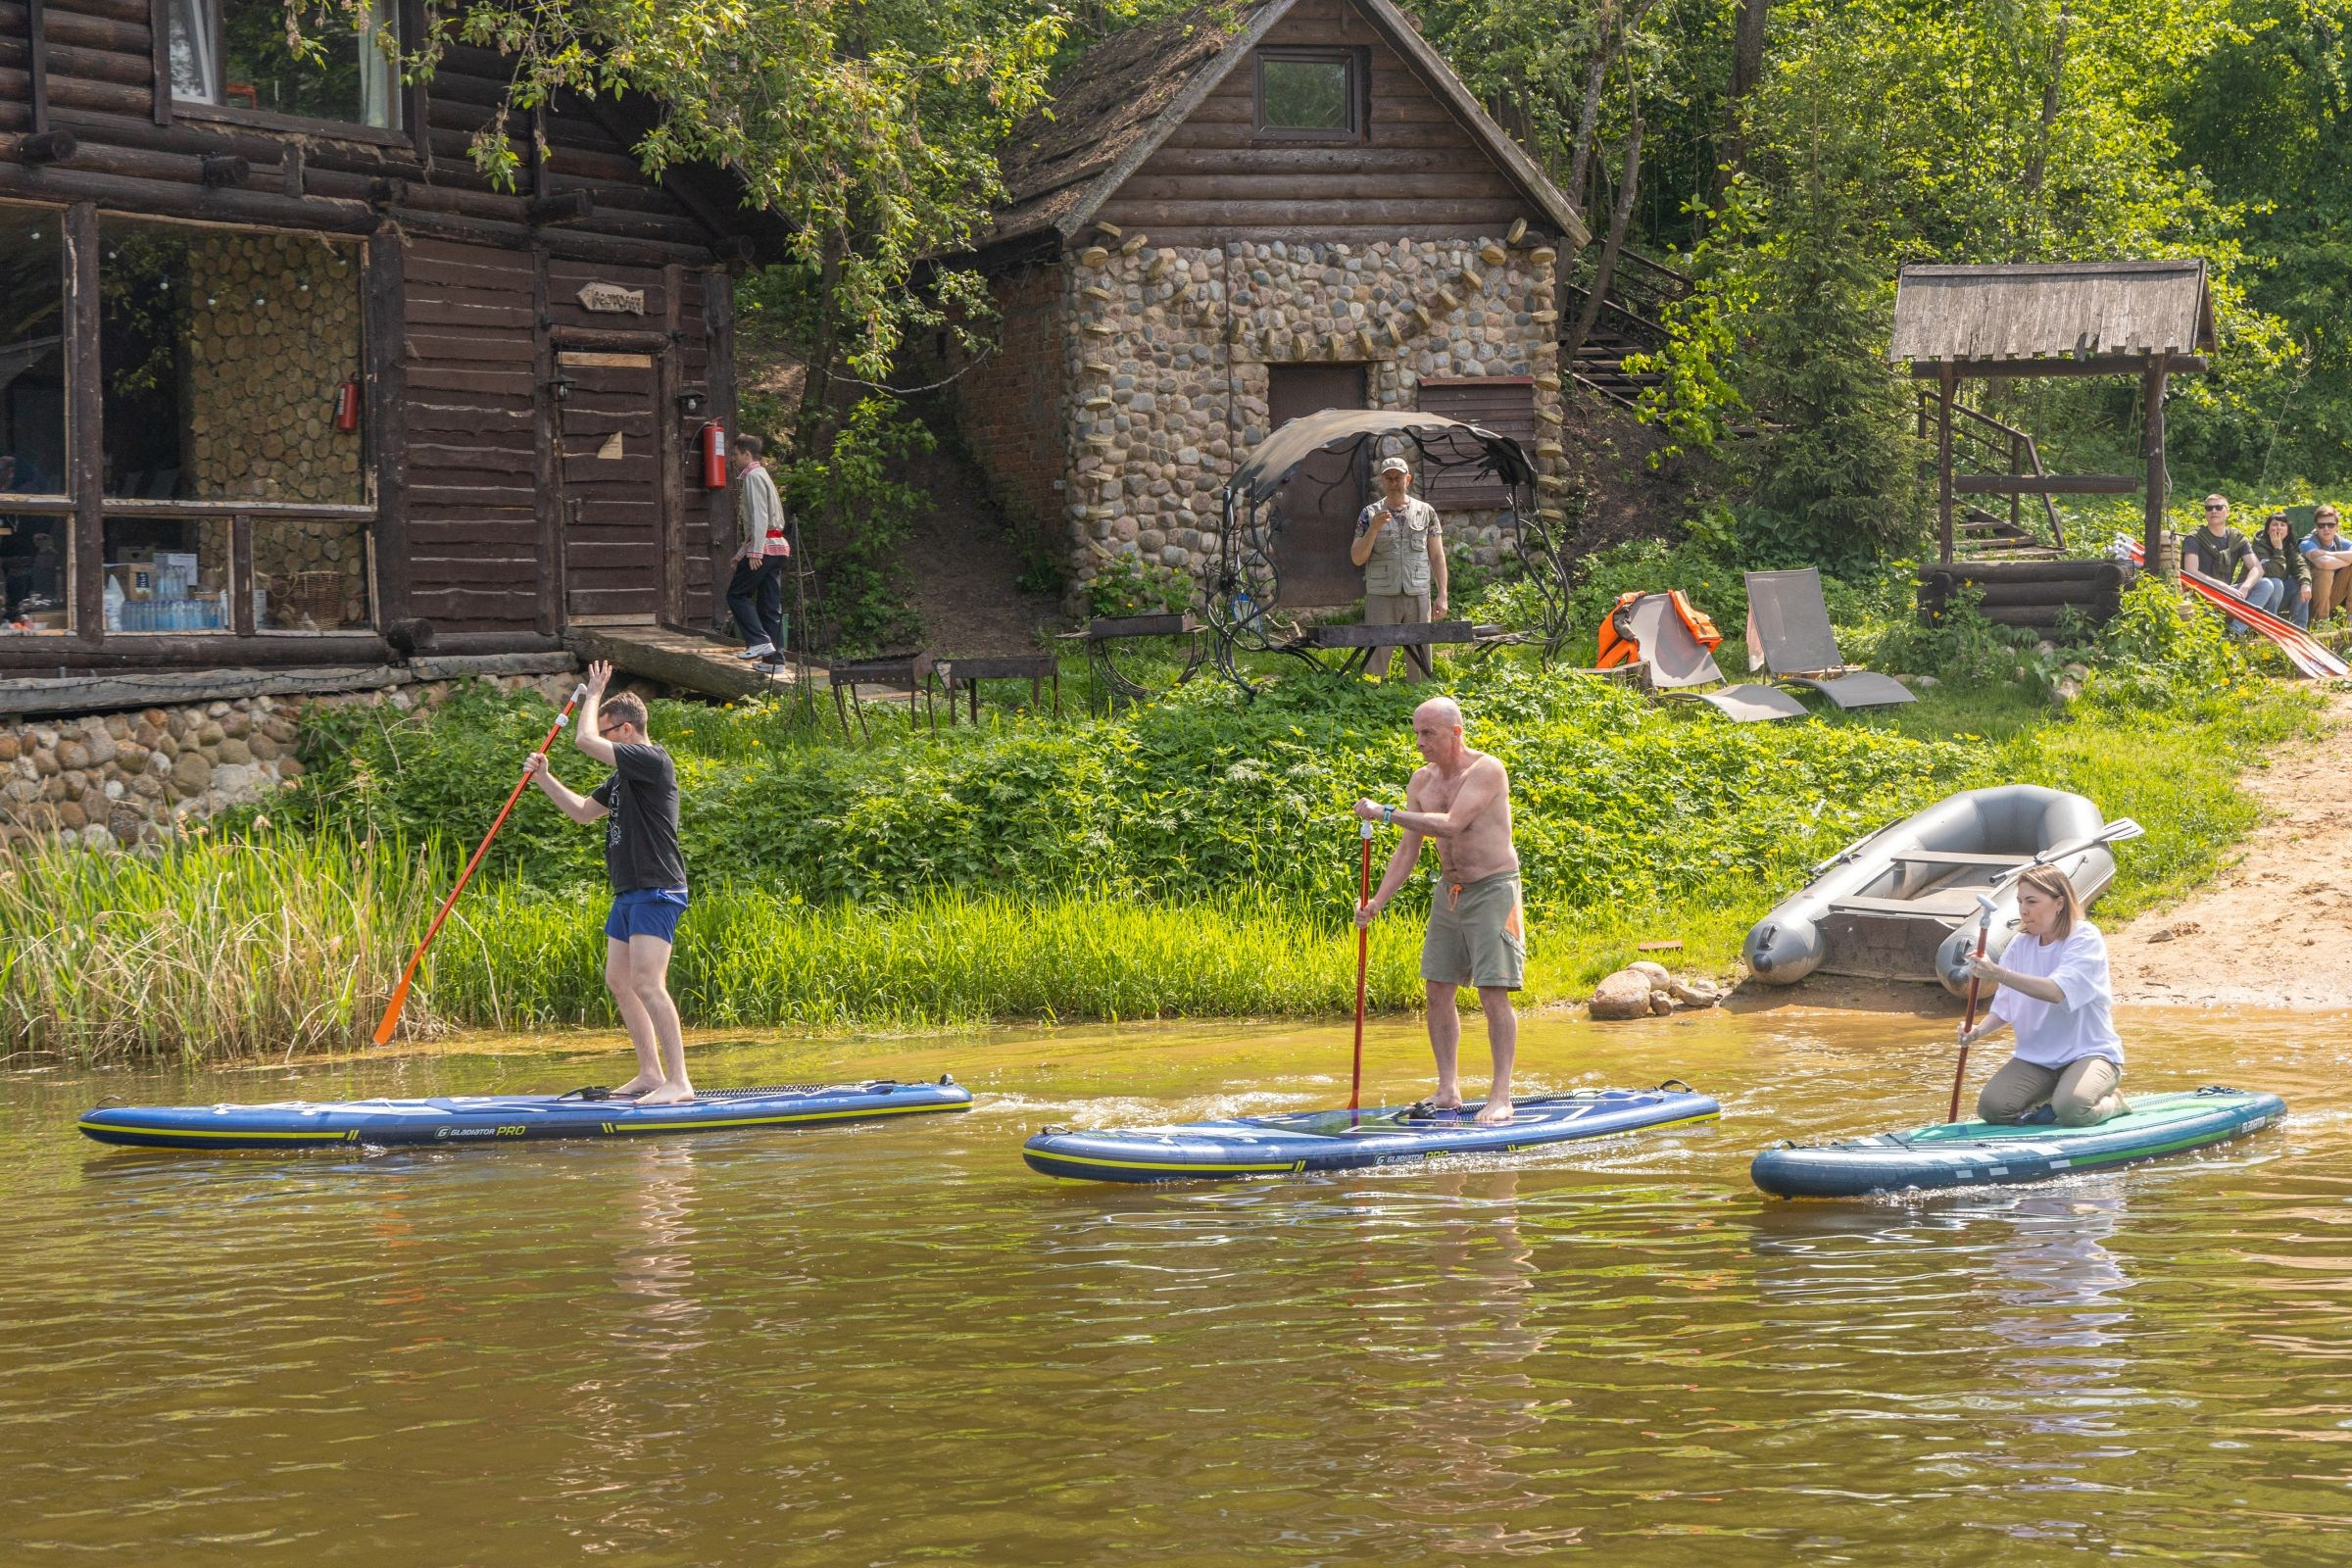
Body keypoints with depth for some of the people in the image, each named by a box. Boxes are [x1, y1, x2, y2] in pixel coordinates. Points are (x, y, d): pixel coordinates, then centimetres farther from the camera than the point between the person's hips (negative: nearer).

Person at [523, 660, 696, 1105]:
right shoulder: (624, 776, 18)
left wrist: (593, 695, -3)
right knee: (618, 981, 13)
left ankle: (678, 1081, -20)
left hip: (656, 892, -11)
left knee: (647, 984, -18)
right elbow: (583, 811, 27)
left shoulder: (652, 760, -13)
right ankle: (651, 1073, 18)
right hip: (630, 893, 11)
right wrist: (545, 779, 15)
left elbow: (585, 740, -19)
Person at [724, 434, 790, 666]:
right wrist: (742, 553, 28)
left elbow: (760, 516, -18)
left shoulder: (753, 477, -7)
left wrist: (755, 551, -23)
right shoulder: (761, 476, 23)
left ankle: (760, 641, -15)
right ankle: (774, 656, 4)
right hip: (778, 547, 9)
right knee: (771, 603, 7)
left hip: (763, 546, -9)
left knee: (737, 594, -4)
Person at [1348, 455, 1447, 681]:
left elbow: (1437, 556, 9)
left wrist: (1442, 595, 1)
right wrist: (1373, 529, -13)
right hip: (1381, 597, -1)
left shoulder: (1426, 512, 8)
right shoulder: (1369, 515, 6)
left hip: (1418, 595, 1)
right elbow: (1357, 558, 2)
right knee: (1377, 656, -5)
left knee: (1420, 659, 3)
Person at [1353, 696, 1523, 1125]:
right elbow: (1407, 851, 8)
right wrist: (1376, 903, -2)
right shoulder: (1422, 780, 7)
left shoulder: (1486, 770, -15)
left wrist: (1385, 813, -25)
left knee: (1493, 993, -10)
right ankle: (1448, 1090, 12)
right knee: (1437, 990, 5)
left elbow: (1451, 824, -27)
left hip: (1492, 892, -7)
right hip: (1448, 892, 7)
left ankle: (1501, 1095, -7)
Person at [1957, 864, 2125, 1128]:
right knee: (1990, 1108, -18)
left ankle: (2111, 1102, 2)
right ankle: (2045, 1100, 11)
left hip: (2089, 1053, -5)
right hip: (2035, 1056, 5)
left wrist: (1999, 974, -36)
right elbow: (2004, 1007, 4)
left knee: (2071, 1111, -33)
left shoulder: (2085, 938, -13)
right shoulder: (2021, 945, 5)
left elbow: (2057, 992, -29)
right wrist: (1978, 1032, -17)